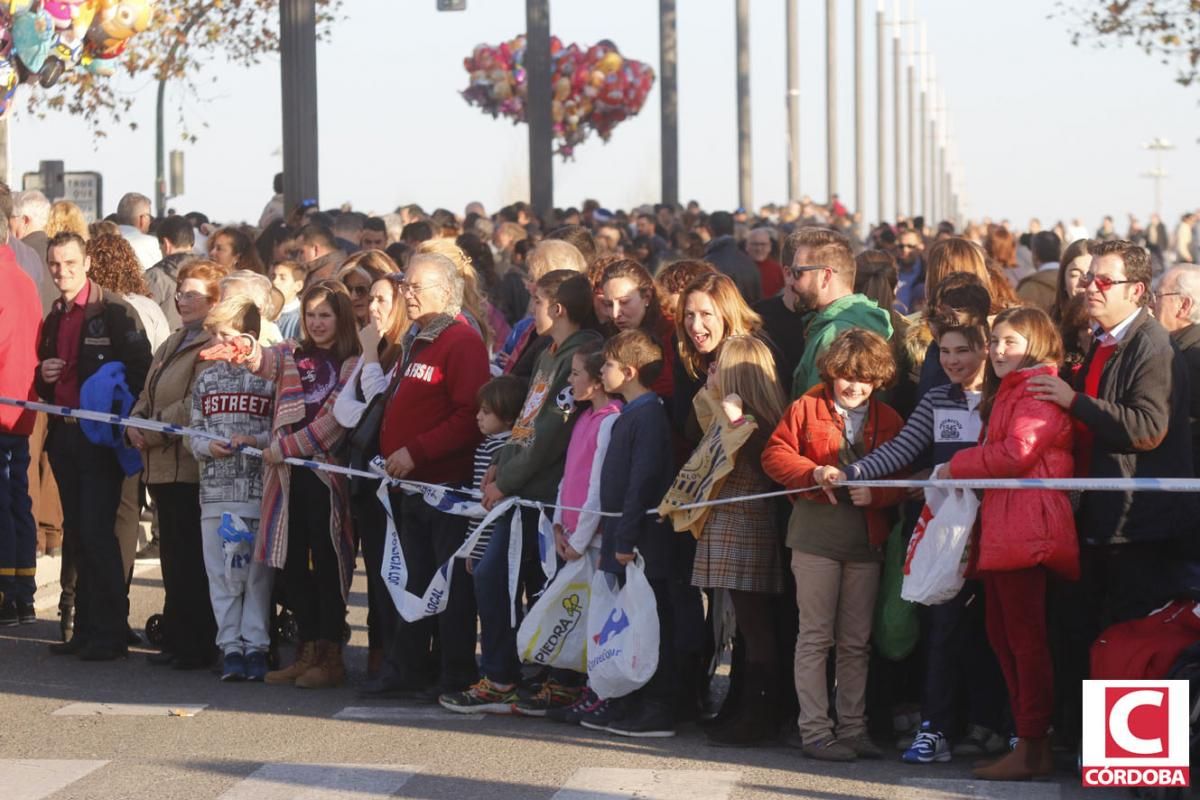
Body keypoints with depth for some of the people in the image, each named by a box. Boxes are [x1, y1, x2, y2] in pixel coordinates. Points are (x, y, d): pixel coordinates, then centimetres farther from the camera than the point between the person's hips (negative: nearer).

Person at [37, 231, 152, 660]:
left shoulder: (115, 311, -9)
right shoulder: (56, 317, 15)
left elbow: (140, 369, -14)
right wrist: (45, 377, 1)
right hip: (65, 435, 8)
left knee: (97, 532, -10)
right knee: (77, 535, 10)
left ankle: (111, 632, -5)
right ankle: (86, 629, 15)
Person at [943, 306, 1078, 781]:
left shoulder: (1039, 389, -7)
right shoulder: (1007, 391, 25)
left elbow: (1018, 452, -18)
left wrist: (957, 467, -7)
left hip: (1026, 524, -11)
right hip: (1002, 527, 11)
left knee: (1025, 637, -9)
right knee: (1002, 634, 11)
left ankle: (1031, 750, -7)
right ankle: (1031, 744, 16)